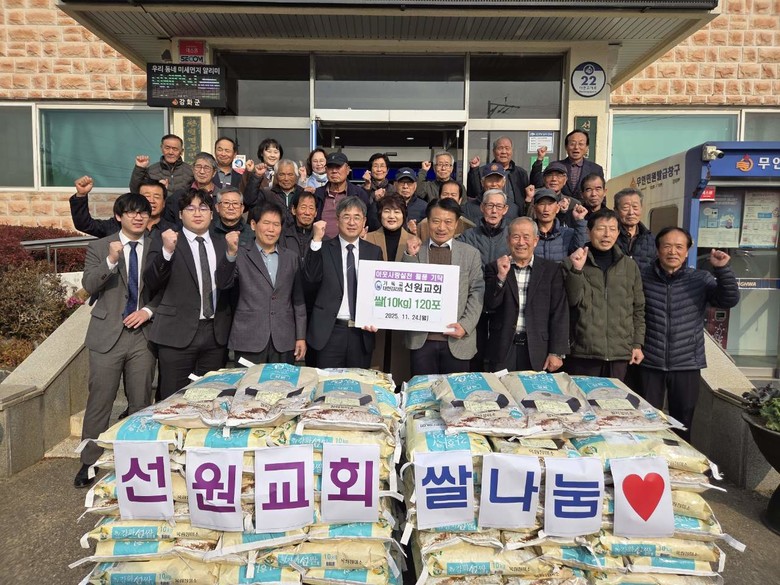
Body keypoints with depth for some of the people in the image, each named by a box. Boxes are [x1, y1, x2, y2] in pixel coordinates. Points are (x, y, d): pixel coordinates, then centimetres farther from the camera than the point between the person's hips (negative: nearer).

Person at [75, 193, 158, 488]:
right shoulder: (99, 247, 4)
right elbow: (89, 285, -8)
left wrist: (148, 310, -8)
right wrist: (111, 260, -23)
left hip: (143, 333, 1)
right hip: (108, 334, -1)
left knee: (141, 402, 8)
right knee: (99, 401, 3)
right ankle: (89, 462, 18)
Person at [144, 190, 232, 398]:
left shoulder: (223, 245, 13)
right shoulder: (164, 241, 3)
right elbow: (151, 282, -9)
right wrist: (167, 251, -22)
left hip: (216, 333, 3)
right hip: (178, 333, -3)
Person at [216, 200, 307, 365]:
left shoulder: (291, 257, 11)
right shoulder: (241, 254, 2)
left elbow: (298, 300, 11)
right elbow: (223, 284, -10)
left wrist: (301, 337, 6)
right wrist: (231, 252, -25)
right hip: (249, 341, -2)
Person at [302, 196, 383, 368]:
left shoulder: (374, 251, 7)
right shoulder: (324, 248, 0)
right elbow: (310, 278, -14)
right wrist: (316, 240, -19)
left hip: (362, 332, 2)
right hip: (329, 331, -2)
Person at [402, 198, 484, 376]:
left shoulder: (471, 253, 6)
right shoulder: (415, 250, 7)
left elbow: (477, 293, 2)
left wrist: (466, 325, -11)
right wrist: (410, 256, -9)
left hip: (457, 339, 0)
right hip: (421, 340, 0)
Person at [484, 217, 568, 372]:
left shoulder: (552, 270, 3)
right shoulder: (495, 268, 5)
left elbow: (559, 313, 0)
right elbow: (490, 305, -4)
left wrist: (557, 353, -6)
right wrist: (501, 276, -18)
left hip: (538, 353, 0)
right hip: (503, 349, 0)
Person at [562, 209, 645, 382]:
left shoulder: (630, 265, 10)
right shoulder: (573, 263, 1)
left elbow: (638, 309, 14)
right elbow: (572, 300, -9)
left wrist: (637, 344, 8)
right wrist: (577, 269, -20)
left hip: (620, 353, 3)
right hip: (583, 351, -2)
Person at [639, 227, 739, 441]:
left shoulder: (701, 279, 2)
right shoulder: (643, 277, -1)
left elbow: (729, 301, -9)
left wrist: (722, 270, -21)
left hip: (687, 364, 1)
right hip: (649, 363, -1)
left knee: (682, 423, 13)